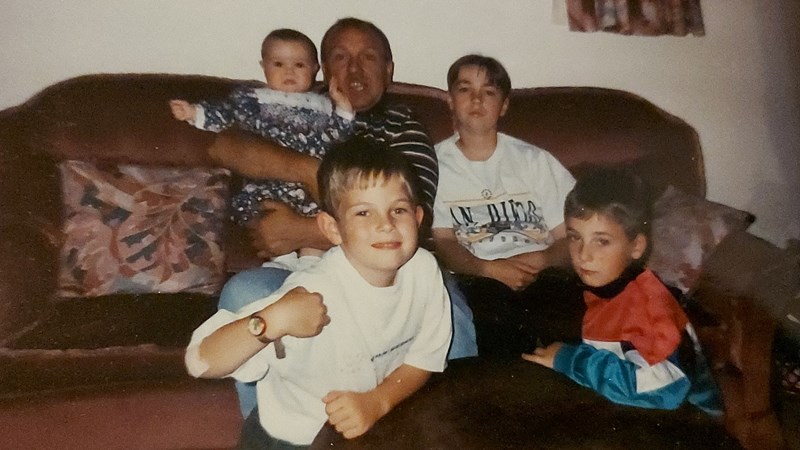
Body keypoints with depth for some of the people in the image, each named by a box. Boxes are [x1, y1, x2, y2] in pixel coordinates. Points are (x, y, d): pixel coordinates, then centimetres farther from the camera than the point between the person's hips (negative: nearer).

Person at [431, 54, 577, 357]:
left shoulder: (534, 160, 18)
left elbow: (572, 236, 12)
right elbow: (443, 242, 2)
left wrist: (540, 259, -11)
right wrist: (491, 268, -17)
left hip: (542, 274, 2)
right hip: (476, 279, -2)